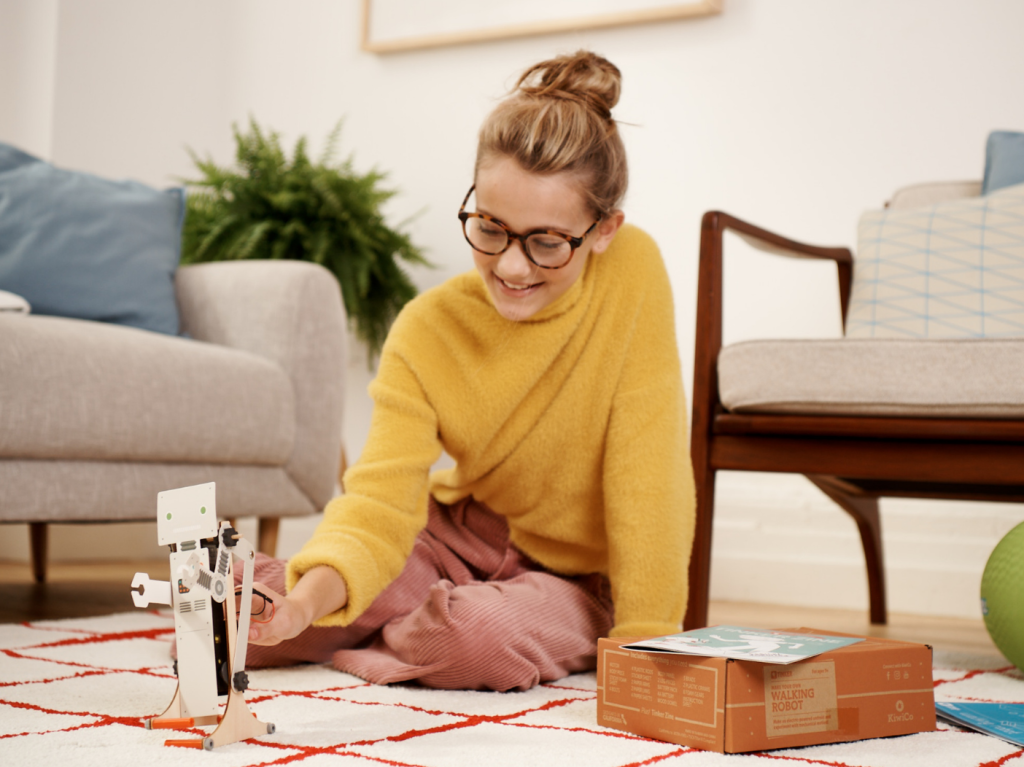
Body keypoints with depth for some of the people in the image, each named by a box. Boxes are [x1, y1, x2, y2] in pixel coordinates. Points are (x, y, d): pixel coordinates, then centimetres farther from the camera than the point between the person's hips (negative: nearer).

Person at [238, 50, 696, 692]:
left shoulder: (633, 272, -22)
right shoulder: (427, 332, -15)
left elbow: (647, 471, -21)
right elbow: (381, 505, -23)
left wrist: (645, 640, -23)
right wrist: (307, 600, -43)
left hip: (578, 574, -1)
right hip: (459, 536, 2)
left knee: (483, 636, -36)